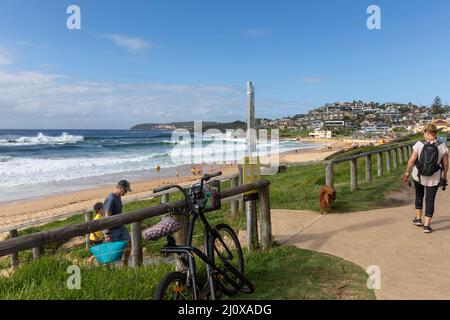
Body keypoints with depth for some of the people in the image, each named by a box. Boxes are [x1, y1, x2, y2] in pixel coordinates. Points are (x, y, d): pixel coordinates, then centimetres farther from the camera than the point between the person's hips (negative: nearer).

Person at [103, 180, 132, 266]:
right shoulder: (111, 199, -22)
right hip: (112, 229, -9)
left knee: (128, 242, 4)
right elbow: (107, 217, -23)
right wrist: (107, 233, -22)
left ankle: (125, 265, 16)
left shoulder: (118, 197, 7)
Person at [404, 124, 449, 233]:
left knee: (419, 195, 24)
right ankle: (426, 225, 9)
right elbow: (446, 164, -3)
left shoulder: (419, 144, -13)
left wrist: (407, 172, 2)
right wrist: (444, 177, 12)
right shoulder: (442, 147, -9)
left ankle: (418, 219, 28)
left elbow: (412, 160, -11)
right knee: (430, 200, 9)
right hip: (434, 179, 0)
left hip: (418, 176, 0)